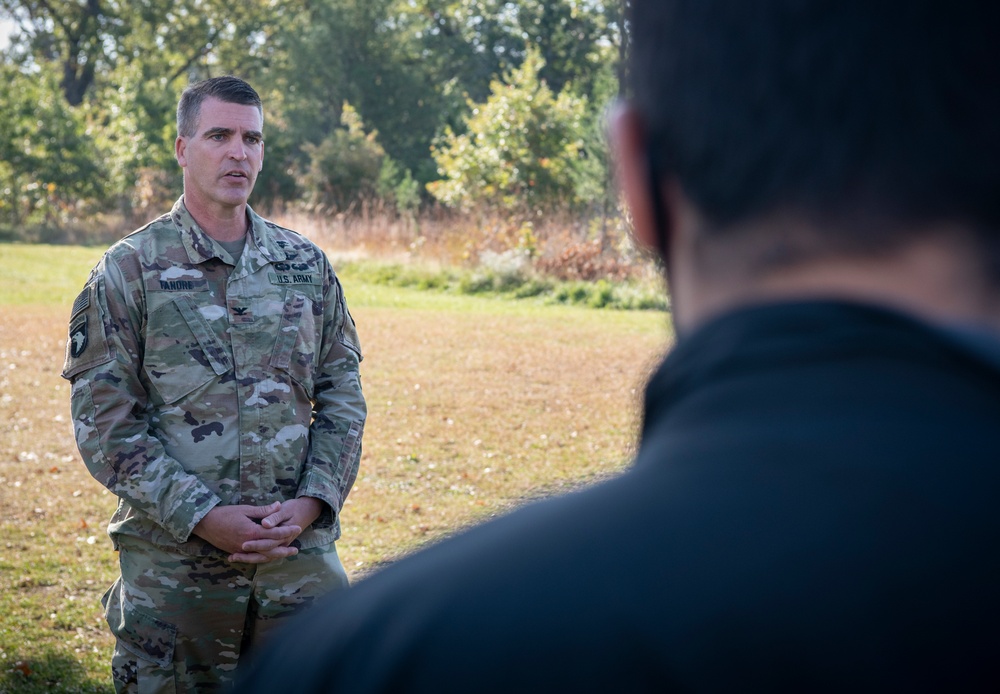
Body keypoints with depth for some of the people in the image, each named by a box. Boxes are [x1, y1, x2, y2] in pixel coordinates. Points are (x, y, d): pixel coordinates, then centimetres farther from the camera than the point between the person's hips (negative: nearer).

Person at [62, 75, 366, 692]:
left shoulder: (307, 265, 9)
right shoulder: (127, 271, -1)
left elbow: (342, 396, 10)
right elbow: (104, 422, -6)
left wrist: (313, 500, -7)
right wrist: (200, 517, -15)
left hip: (301, 553, 3)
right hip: (172, 565, -2)